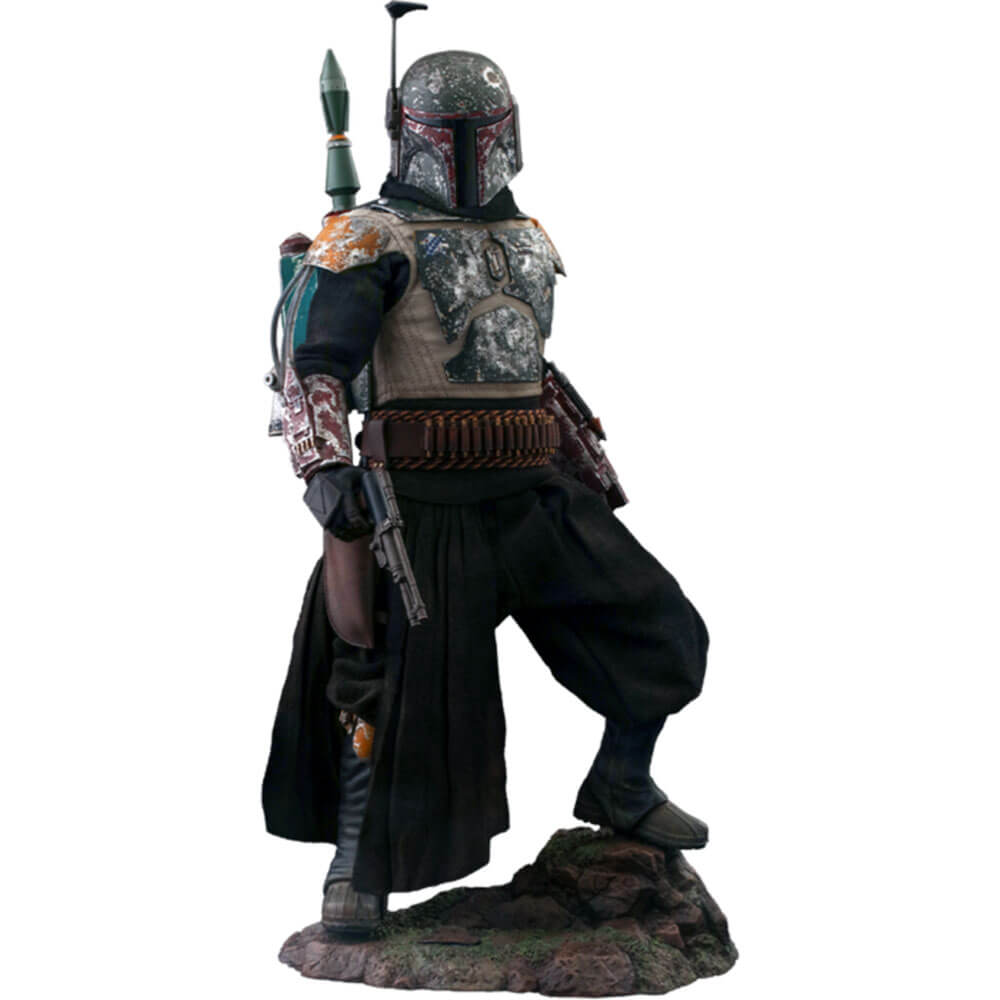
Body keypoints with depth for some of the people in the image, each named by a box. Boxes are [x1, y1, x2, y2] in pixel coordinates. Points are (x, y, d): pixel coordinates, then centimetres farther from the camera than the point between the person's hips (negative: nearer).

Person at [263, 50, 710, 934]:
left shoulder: (527, 240, 17)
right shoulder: (375, 239, -5)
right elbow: (319, 366, -15)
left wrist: (590, 462, 26)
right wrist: (326, 469, -29)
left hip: (539, 496, 6)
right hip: (430, 506, -6)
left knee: (667, 632, 6)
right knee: (407, 686, -1)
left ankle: (620, 790, 28)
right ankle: (357, 868, 19)